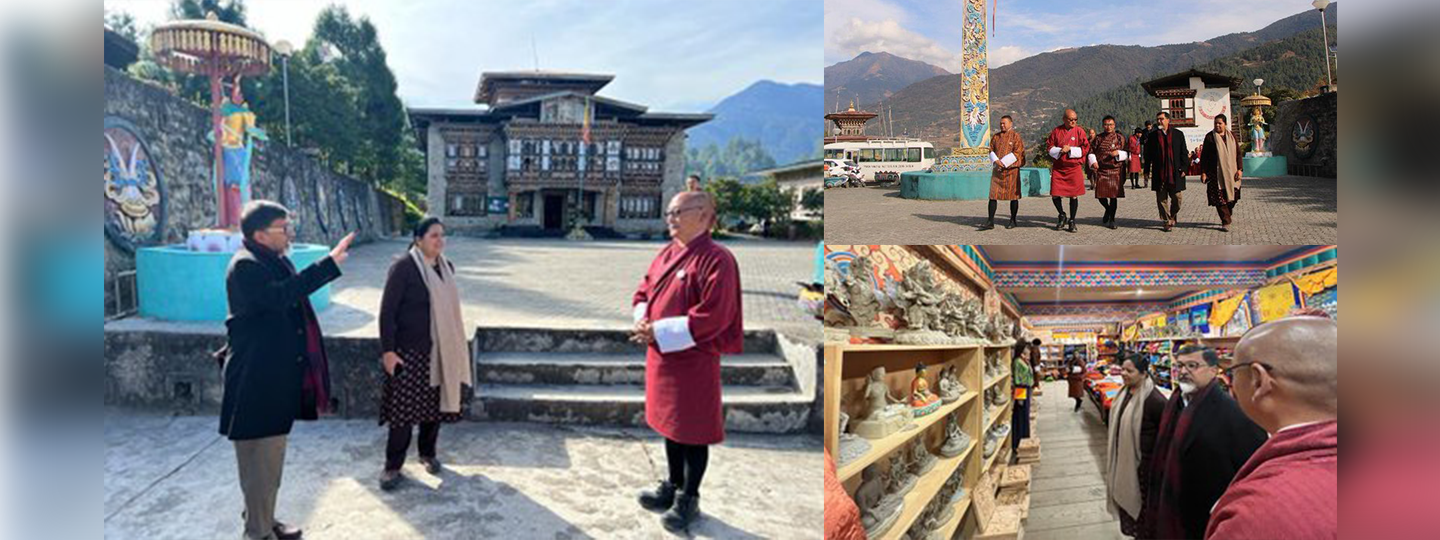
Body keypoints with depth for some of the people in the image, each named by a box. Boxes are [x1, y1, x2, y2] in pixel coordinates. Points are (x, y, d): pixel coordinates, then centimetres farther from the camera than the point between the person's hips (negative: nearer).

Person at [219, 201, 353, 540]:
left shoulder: (277, 261, 13)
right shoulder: (246, 266, -17)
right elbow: (278, 295, -36)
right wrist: (329, 264, -39)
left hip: (279, 378, 10)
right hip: (256, 382, -10)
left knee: (271, 456, 20)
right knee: (259, 458, 0)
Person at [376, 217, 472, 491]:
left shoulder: (446, 266, 6)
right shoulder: (403, 266, -13)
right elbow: (387, 310, -13)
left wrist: (455, 347, 16)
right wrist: (387, 350, -16)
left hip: (439, 350, 6)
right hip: (408, 351, -6)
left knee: (435, 405, 14)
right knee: (404, 408, -2)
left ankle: (428, 453, 32)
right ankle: (392, 465, 12)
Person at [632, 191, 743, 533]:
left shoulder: (716, 260, -18)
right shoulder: (667, 254, 8)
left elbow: (711, 318, -24)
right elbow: (645, 290, 16)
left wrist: (659, 332, -22)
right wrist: (643, 319, -6)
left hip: (693, 361, -8)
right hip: (661, 356, 8)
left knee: (692, 430, 5)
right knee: (669, 423, 19)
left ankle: (688, 499, 20)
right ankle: (674, 486, 36)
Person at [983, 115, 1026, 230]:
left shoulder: (1015, 136, -2)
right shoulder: (996, 137, 11)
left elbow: (1016, 153, -9)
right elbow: (991, 151, 10)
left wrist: (1004, 163, -15)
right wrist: (996, 161, -10)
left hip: (1011, 170, -4)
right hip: (997, 170, 4)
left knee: (1013, 196, 3)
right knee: (993, 195, -3)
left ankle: (1013, 220, 14)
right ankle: (990, 222, -3)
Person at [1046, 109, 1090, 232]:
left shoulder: (1079, 131, 0)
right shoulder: (1056, 131, 3)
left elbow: (1085, 148, -4)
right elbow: (1049, 146, 4)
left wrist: (1070, 149, -15)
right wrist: (1059, 150, -14)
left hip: (1074, 168, -1)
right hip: (1058, 168, 1)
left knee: (1074, 195, 1)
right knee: (1055, 194, -2)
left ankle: (1072, 221, 15)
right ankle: (1062, 216, 23)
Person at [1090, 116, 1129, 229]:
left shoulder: (1120, 138, 4)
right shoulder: (1098, 138, 6)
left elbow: (1127, 153, 4)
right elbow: (1091, 150, 12)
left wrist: (1118, 153, -15)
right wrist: (1093, 161, -4)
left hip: (1116, 170, -1)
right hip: (1101, 170, 1)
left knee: (1114, 195, 0)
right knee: (1100, 194, -1)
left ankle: (1111, 219, 11)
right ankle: (1108, 209, 32)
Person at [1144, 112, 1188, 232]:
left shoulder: (1178, 134, 5)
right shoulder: (1152, 136, 7)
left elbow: (1184, 153, 6)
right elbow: (1148, 155, 8)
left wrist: (1183, 168, -3)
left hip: (1175, 173, 0)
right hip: (1159, 174, 1)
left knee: (1176, 197, 3)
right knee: (1161, 198, 1)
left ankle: (1173, 217, 26)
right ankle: (1167, 221, 11)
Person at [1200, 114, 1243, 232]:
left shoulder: (1231, 136, 8)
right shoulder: (1210, 137, 0)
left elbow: (1238, 153, 8)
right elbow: (1204, 155, 0)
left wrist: (1239, 169, -2)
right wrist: (1203, 172, -6)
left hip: (1230, 171, 3)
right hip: (1216, 172, -3)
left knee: (1232, 194, 6)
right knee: (1219, 197, -7)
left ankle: (1230, 208, 37)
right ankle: (1226, 222, -3)